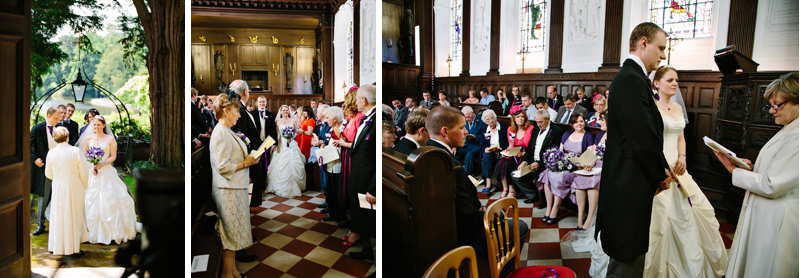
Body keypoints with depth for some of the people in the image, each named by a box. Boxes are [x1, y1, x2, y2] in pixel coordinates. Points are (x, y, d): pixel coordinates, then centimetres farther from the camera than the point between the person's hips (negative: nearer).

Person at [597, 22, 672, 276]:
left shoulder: (631, 76, 16)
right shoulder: (631, 79, -18)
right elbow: (644, 138, -21)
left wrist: (660, 169, 7)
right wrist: (662, 175, -6)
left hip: (625, 186, 11)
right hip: (630, 187, -11)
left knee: (624, 257, 22)